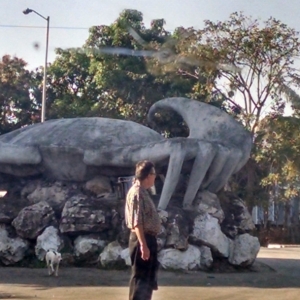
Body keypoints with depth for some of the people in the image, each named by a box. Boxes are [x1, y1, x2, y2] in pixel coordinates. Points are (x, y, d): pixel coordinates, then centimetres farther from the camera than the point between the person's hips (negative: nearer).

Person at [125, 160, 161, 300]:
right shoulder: (137, 193, -16)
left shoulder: (143, 192, 15)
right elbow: (137, 222, -22)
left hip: (147, 238, 10)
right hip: (142, 239, -10)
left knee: (147, 277, 16)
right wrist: (143, 245, -25)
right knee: (141, 277, -7)